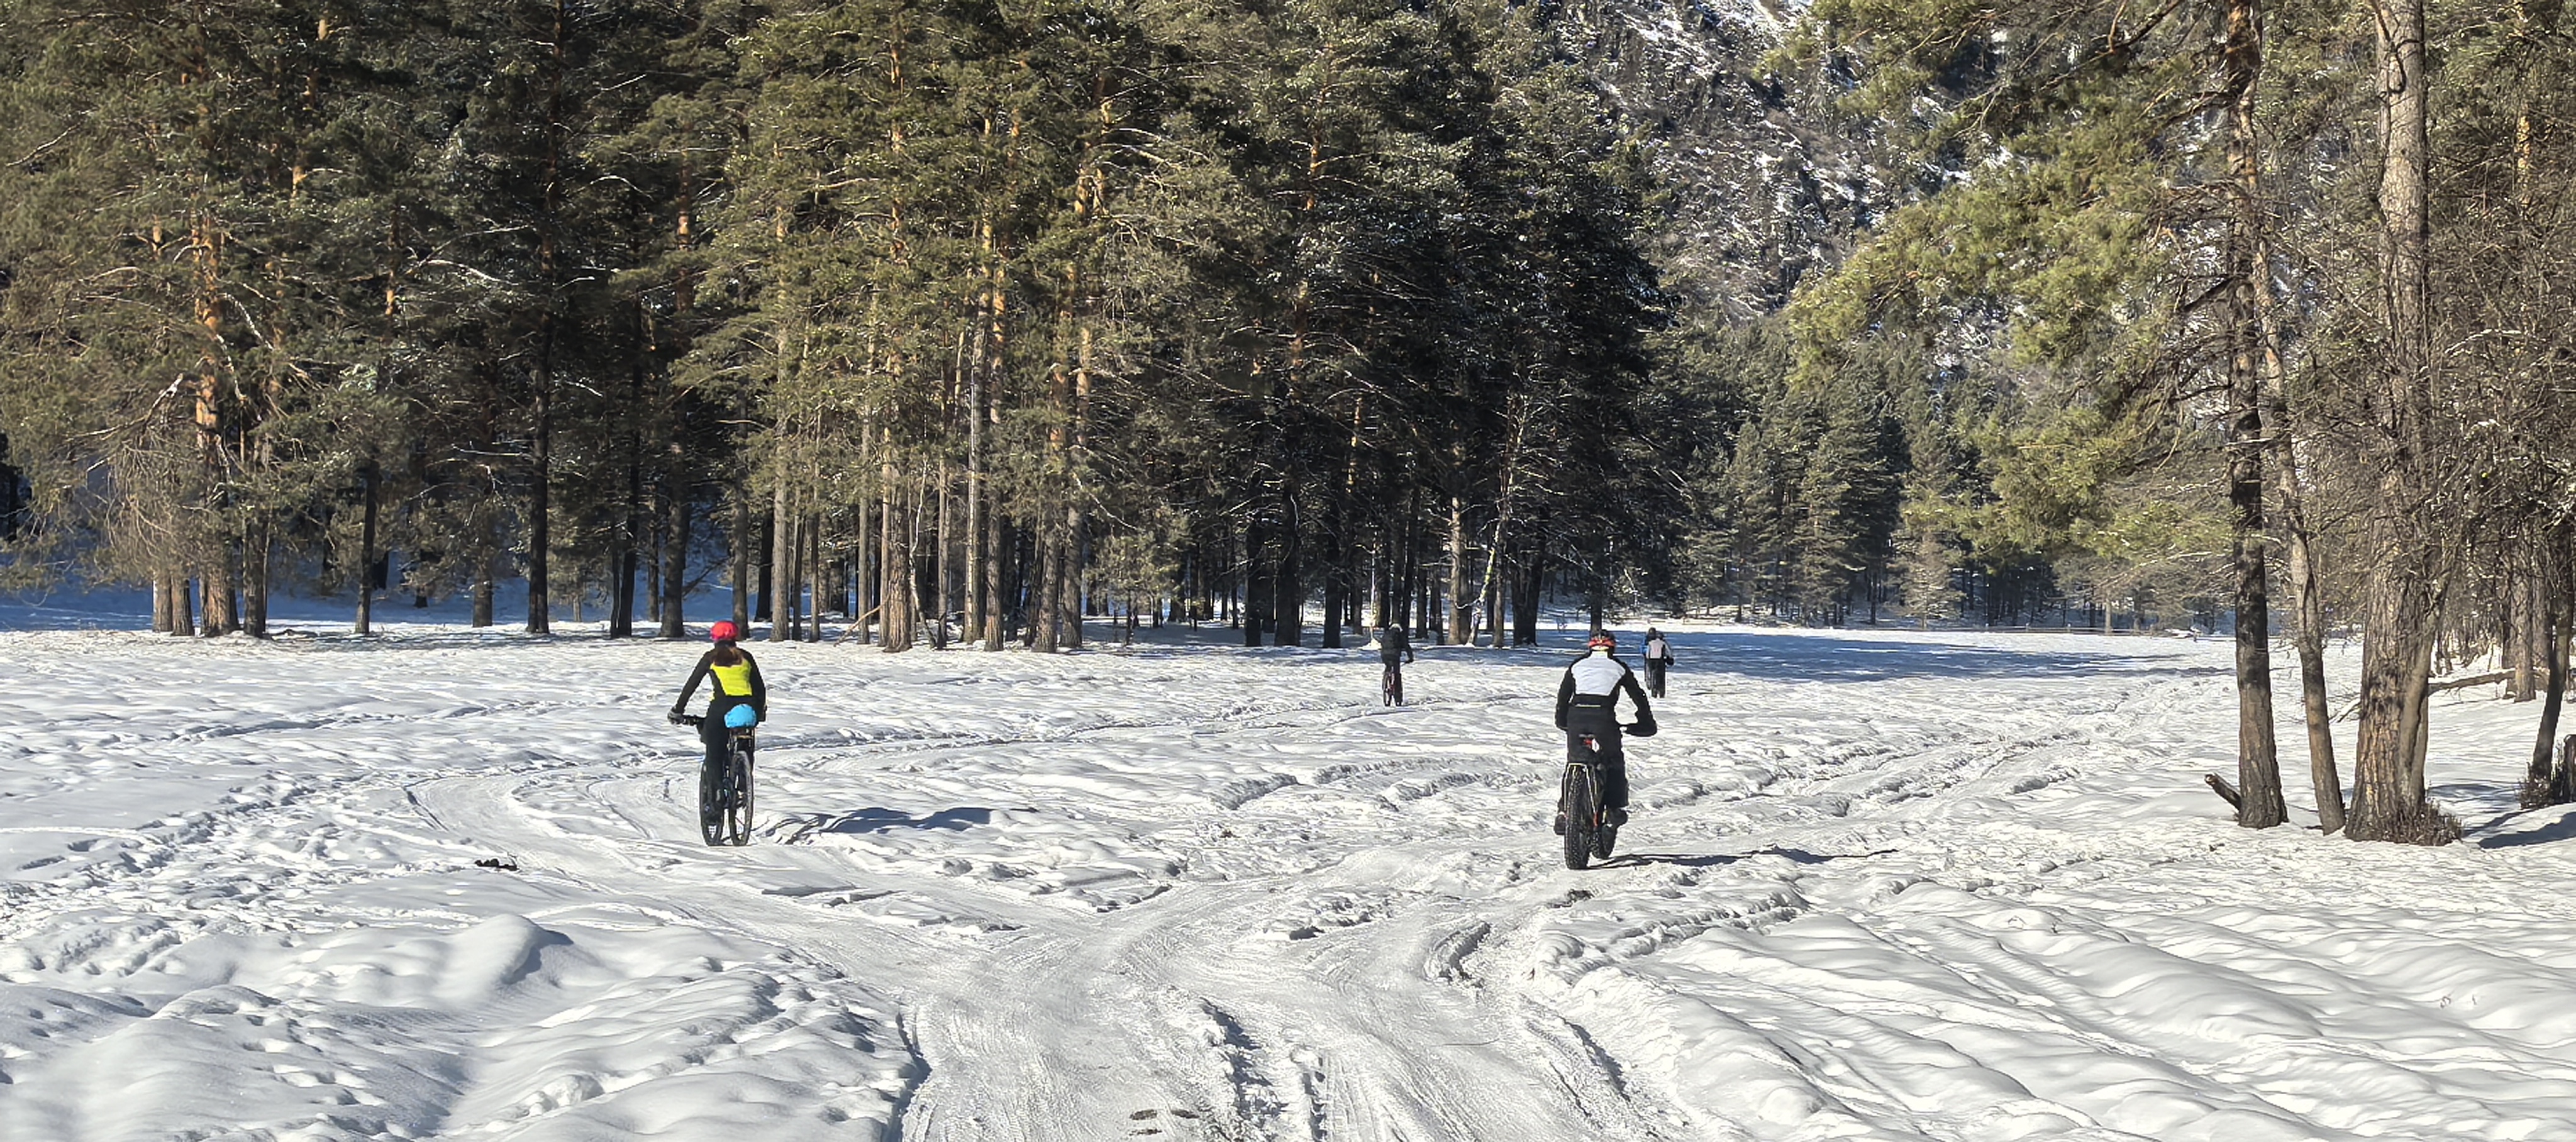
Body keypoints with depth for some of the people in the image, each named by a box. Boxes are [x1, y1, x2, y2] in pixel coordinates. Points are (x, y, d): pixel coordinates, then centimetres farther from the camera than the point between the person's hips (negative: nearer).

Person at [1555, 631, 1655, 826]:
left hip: (1576, 716, 2)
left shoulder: (1577, 665, 22)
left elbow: (1563, 694, 23)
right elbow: (1638, 695, 20)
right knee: (1614, 760, 17)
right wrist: (1646, 723, 29)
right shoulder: (1618, 667, 18)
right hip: (1603, 717, -2)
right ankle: (1615, 809, 12)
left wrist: (1562, 721, 34)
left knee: (1574, 760, 14)